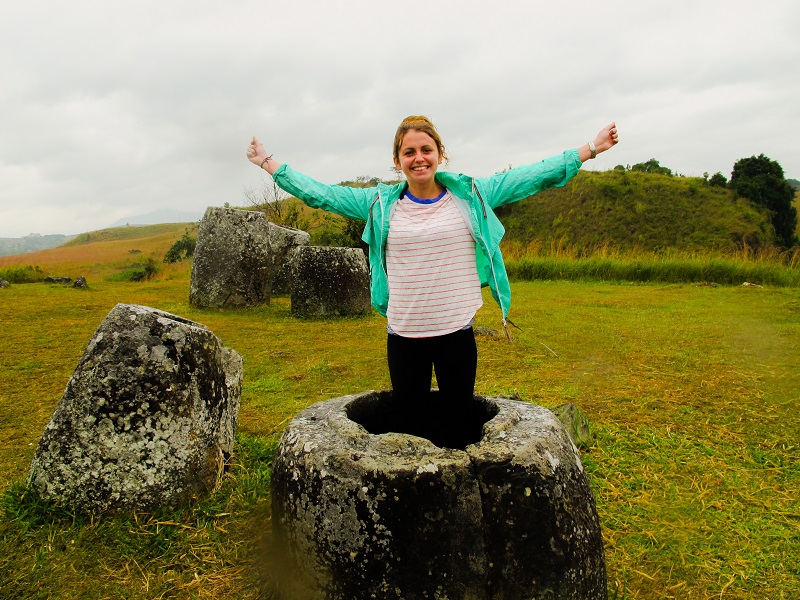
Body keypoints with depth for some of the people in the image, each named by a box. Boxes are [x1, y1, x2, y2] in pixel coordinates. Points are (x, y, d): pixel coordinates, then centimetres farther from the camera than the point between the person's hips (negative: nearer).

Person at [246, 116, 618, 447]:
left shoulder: (471, 196, 1)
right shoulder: (380, 203, 3)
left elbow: (531, 177, 4)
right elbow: (320, 194, 9)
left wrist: (589, 150, 4)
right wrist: (269, 164, 11)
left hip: (457, 333, 0)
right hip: (403, 336, 1)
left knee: (456, 430, 10)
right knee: (412, 425, 13)